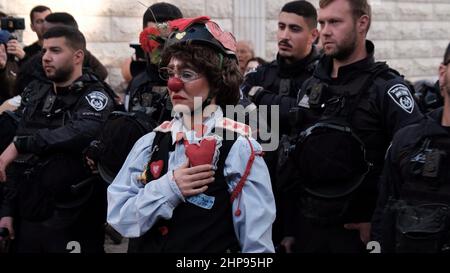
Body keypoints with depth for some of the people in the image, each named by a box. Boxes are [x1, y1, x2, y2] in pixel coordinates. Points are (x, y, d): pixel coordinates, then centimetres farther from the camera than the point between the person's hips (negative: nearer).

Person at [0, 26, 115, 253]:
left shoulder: (94, 97, -8)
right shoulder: (35, 96, 12)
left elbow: (84, 132, -30)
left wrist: (20, 144, -27)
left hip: (73, 224, -6)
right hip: (27, 219, 6)